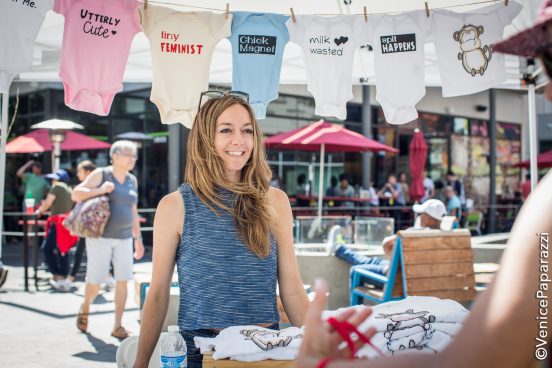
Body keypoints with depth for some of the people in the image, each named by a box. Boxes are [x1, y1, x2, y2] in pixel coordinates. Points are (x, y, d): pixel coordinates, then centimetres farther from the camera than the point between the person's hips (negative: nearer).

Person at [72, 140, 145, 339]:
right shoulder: (100, 174, -3)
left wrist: (138, 238, 16)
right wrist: (100, 190, -20)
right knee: (95, 282, -1)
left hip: (123, 238, 5)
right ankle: (85, 308, 30)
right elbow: (76, 194, -7)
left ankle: (117, 327, 5)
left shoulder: (132, 180, 12)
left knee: (122, 281, -3)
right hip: (100, 235, -4)